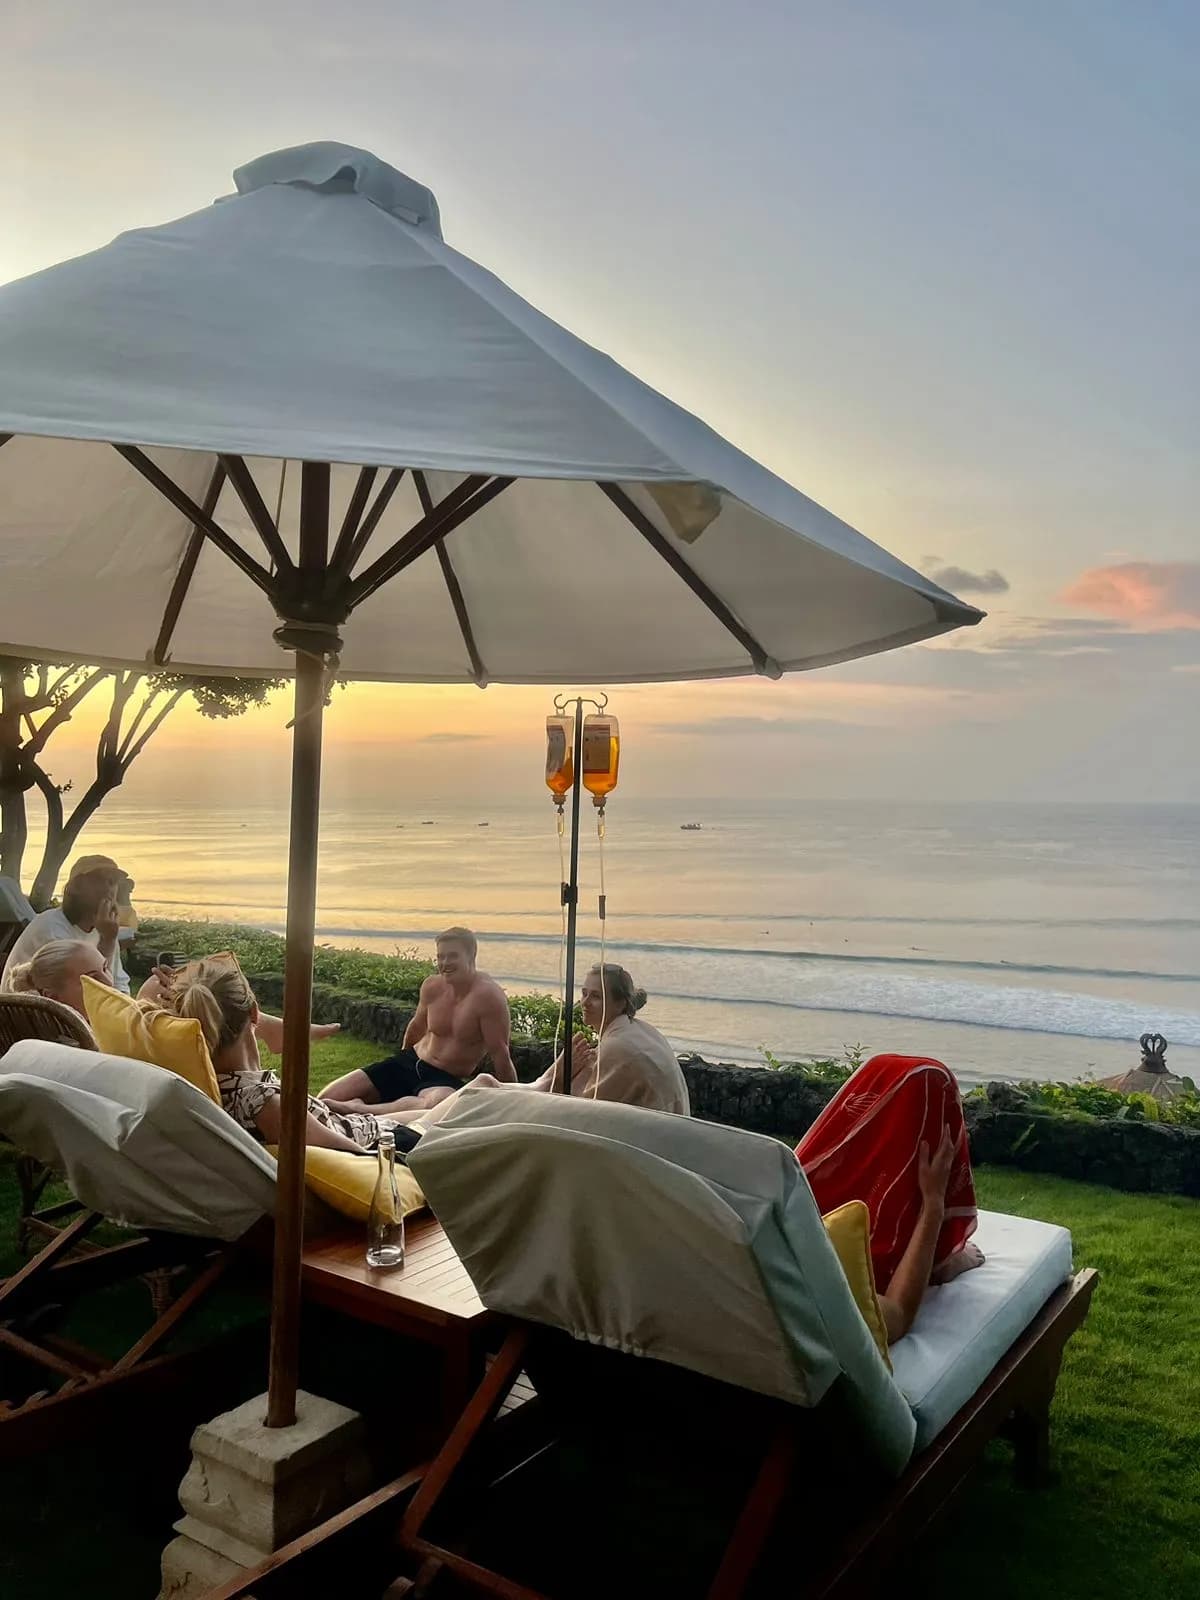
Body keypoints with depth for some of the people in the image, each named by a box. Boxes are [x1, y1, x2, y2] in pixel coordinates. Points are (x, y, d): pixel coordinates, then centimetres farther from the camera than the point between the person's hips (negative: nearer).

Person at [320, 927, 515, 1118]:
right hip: (408, 1061, 5)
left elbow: (500, 1055, -15)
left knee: (434, 1104, -45)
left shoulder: (487, 996, -19)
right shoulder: (432, 986, -1)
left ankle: (359, 1109, -36)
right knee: (328, 1098, -12)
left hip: (447, 1080, -5)